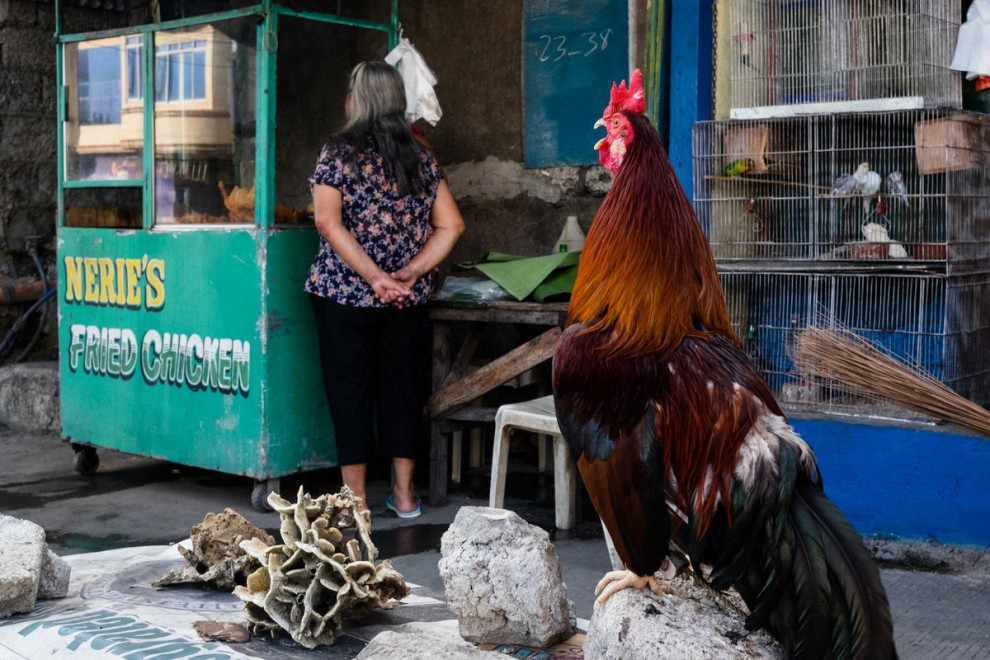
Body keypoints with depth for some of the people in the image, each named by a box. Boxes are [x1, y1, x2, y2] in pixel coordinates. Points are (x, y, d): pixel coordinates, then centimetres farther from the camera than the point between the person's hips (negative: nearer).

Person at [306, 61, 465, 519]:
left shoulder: (337, 154, -6)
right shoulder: (422, 158, 6)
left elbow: (328, 222, -17)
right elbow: (451, 226, 1)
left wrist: (374, 276, -19)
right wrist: (409, 273, -6)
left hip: (344, 293, -4)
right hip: (408, 300, 4)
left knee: (349, 387, 4)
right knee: (401, 384, 12)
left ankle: (355, 496, 8)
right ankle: (404, 492, 18)